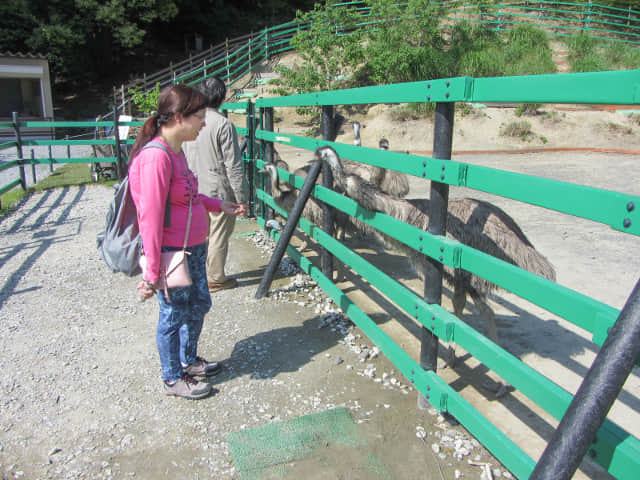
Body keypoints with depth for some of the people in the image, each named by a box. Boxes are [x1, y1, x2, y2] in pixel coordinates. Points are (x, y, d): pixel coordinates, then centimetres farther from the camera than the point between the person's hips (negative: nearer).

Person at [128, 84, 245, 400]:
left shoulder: (175, 152, 6)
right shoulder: (156, 157, -25)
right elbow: (151, 218, -24)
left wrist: (218, 205, 15)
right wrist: (152, 273, -21)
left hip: (193, 248, 10)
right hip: (172, 253, -10)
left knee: (199, 303, 23)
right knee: (174, 314, 9)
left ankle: (188, 360, 46)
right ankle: (173, 379, 31)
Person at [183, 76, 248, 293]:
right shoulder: (223, 124, -17)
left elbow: (184, 159, 10)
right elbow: (233, 166, -17)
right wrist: (241, 198, -11)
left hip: (195, 191, 7)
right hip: (219, 193, -6)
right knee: (219, 237, 7)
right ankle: (215, 279, 19)